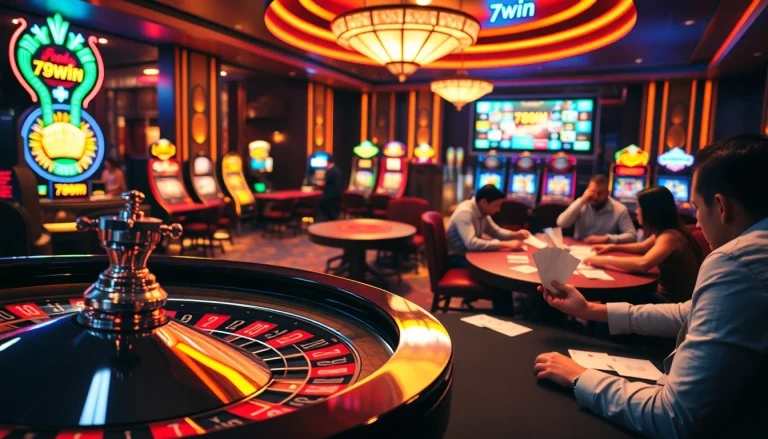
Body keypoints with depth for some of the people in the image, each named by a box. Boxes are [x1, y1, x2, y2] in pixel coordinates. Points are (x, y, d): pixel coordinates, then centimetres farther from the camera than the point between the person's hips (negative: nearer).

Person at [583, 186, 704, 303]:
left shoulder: (670, 236, -25)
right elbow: (643, 247, 26)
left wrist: (606, 260, -32)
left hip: (677, 302, -8)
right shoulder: (664, 232, 6)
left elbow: (643, 264, -42)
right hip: (667, 295, 8)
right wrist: (613, 247, 13)